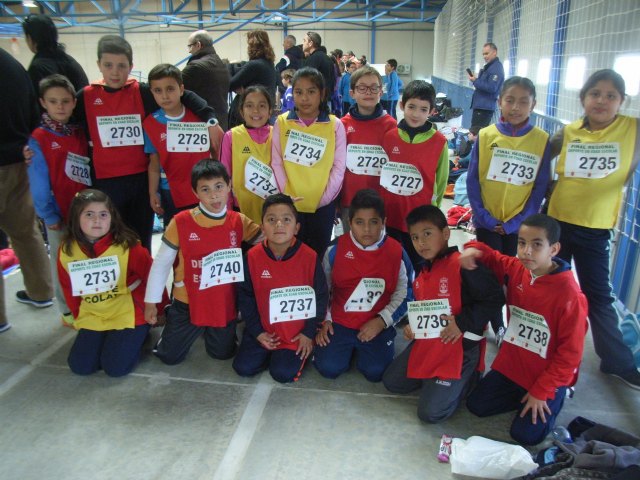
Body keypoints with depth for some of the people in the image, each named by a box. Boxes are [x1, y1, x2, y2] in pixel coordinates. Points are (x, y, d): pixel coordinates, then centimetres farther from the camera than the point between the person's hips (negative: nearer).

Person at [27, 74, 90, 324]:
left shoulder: (81, 133, 6)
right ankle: (69, 310, 25)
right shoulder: (38, 139, -8)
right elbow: (39, 182, -9)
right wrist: (48, 215, -10)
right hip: (60, 215, -4)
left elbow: (93, 169, 5)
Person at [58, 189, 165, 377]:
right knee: (80, 366, -3)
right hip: (92, 318, 5)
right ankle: (111, 338, 22)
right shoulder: (67, 251, -5)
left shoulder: (126, 245, -18)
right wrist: (79, 317, 14)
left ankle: (137, 335, 15)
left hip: (128, 315, -4)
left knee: (115, 367, -13)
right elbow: (68, 288, 10)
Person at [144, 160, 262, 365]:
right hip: (187, 302, -2)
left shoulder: (239, 222, -9)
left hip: (224, 303, 2)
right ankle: (170, 317, 38)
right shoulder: (181, 222, -17)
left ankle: (208, 330, 46)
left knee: (223, 354, 16)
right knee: (170, 357, 9)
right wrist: (151, 301, -3)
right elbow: (161, 262, -7)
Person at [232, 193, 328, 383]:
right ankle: (270, 352, 23)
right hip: (263, 330, 3)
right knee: (243, 368, -4)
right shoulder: (253, 257, -12)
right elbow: (245, 296, -2)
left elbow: (320, 297, -6)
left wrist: (308, 333, -7)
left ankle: (300, 351, 18)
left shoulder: (309, 257, -16)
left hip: (297, 333, -2)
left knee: (284, 373, -12)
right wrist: (257, 331, -5)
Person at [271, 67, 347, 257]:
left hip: (322, 204, 0)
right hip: (290, 204, 0)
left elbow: (339, 167, -3)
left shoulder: (335, 125, -2)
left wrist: (324, 198, -9)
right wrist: (287, 197, -10)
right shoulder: (282, 122, 0)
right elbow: (276, 163, -2)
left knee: (317, 254, 14)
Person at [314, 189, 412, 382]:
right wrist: (324, 319, 1)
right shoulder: (336, 249, -6)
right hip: (339, 322, 1)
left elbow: (404, 294, 0)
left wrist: (381, 321, -9)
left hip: (378, 325, 0)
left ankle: (362, 349, 17)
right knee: (328, 368, -13)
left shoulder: (396, 252, -7)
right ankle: (349, 348, 19)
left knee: (375, 372, -15)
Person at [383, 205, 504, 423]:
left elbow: (495, 299, -22)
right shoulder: (423, 271, 8)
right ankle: (432, 378, 27)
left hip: (459, 348, -8)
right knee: (391, 382, 12)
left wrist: (464, 323, -23)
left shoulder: (463, 264, -20)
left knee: (430, 412, -8)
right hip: (425, 343, 8)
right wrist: (411, 326, 5)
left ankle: (466, 376, 15)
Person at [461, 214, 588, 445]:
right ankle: (520, 393, 24)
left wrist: (541, 391, -15)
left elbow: (570, 352, -18)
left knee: (525, 435, -3)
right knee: (476, 405, 5)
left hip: (548, 376, -5)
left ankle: (557, 396, 20)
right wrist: (474, 249, -17)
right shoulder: (515, 269, -10)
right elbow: (491, 257, 10)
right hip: (511, 365, 5)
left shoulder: (569, 295, -25)